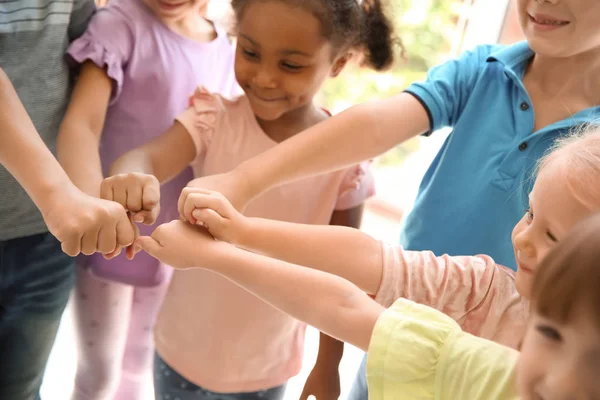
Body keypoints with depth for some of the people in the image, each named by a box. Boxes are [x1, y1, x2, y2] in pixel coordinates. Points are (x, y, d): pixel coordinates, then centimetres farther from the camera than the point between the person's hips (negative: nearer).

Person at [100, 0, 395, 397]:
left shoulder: (345, 156, -15)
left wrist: (328, 365, 3)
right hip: (184, 349, 1)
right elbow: (148, 158, -33)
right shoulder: (215, 119, -15)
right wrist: (129, 180, -56)